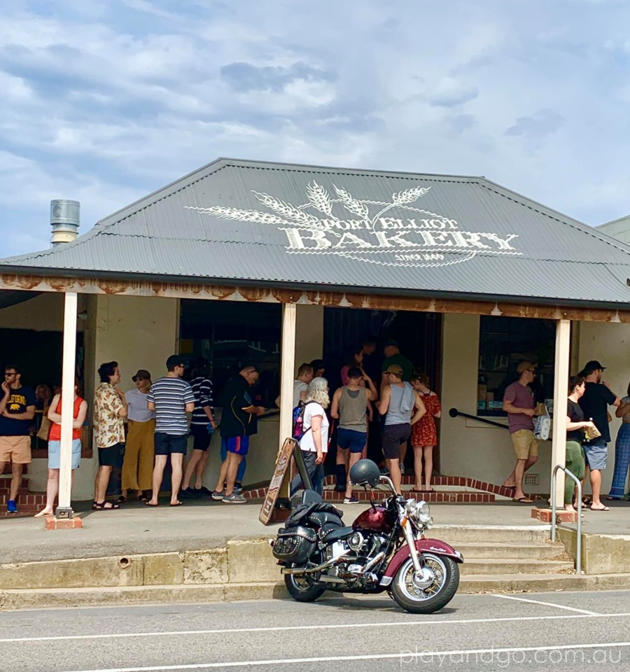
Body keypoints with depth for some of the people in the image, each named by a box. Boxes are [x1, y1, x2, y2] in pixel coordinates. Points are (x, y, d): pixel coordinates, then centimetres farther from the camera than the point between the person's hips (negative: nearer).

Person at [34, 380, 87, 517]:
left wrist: (59, 420, -4)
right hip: (55, 440, 2)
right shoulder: (57, 398, 10)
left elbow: (78, 424, -10)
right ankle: (49, 507, -1)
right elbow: (50, 415, -5)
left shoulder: (82, 403, 2)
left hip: (73, 441, -2)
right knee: (52, 474, -1)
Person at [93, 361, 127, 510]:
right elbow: (122, 412, -19)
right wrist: (123, 397, -4)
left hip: (102, 435, 10)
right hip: (111, 435, -10)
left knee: (102, 468, 13)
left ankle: (97, 499, 16)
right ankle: (101, 501, -5)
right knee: (106, 467, -7)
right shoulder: (109, 391, -16)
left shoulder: (99, 389, 15)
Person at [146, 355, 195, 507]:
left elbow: (150, 406, 8)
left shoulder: (156, 385, 5)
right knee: (176, 464, 1)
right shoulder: (184, 385, -5)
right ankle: (174, 498, 1)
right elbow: (190, 408, -8)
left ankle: (154, 498, 6)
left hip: (160, 430, 3)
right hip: (179, 430, -3)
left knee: (159, 464, 5)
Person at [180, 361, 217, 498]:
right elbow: (205, 402, -17)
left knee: (205, 453, 16)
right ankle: (185, 487, -12)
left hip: (196, 423, 9)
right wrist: (212, 420, -11)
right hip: (204, 423, -9)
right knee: (197, 455, -9)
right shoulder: (205, 381, -9)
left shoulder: (192, 383, 14)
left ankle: (198, 486, 17)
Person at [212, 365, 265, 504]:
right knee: (236, 459, -7)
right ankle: (229, 493, -5)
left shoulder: (231, 383, 21)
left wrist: (253, 412, 17)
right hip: (239, 428, -10)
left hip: (228, 427, 10)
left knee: (228, 459, 14)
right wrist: (257, 410, 0)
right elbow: (245, 406, -18)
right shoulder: (240, 383, -11)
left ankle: (218, 490, 15)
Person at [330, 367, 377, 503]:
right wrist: (369, 380, 30)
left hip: (343, 429, 1)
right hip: (360, 431, -1)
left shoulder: (339, 392, -2)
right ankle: (348, 495, 1)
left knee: (341, 454, 29)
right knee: (353, 463, 2)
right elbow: (375, 396, 23)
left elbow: (333, 414, -2)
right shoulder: (366, 392, -1)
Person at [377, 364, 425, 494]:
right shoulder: (411, 390, 10)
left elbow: (382, 410, -12)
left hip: (392, 427, -7)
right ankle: (394, 477, 22)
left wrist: (378, 404, 10)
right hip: (406, 428, 7)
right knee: (386, 449, 30)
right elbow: (422, 409, 9)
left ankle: (398, 494, -4)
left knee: (393, 461, -3)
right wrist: (410, 422, 15)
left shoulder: (388, 388, -8)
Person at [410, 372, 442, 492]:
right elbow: (438, 414, 7)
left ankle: (419, 485, 4)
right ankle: (427, 485, 8)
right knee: (428, 457, 8)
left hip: (418, 427, -4)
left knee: (417, 457, 4)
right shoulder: (434, 395, 3)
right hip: (430, 428, 4)